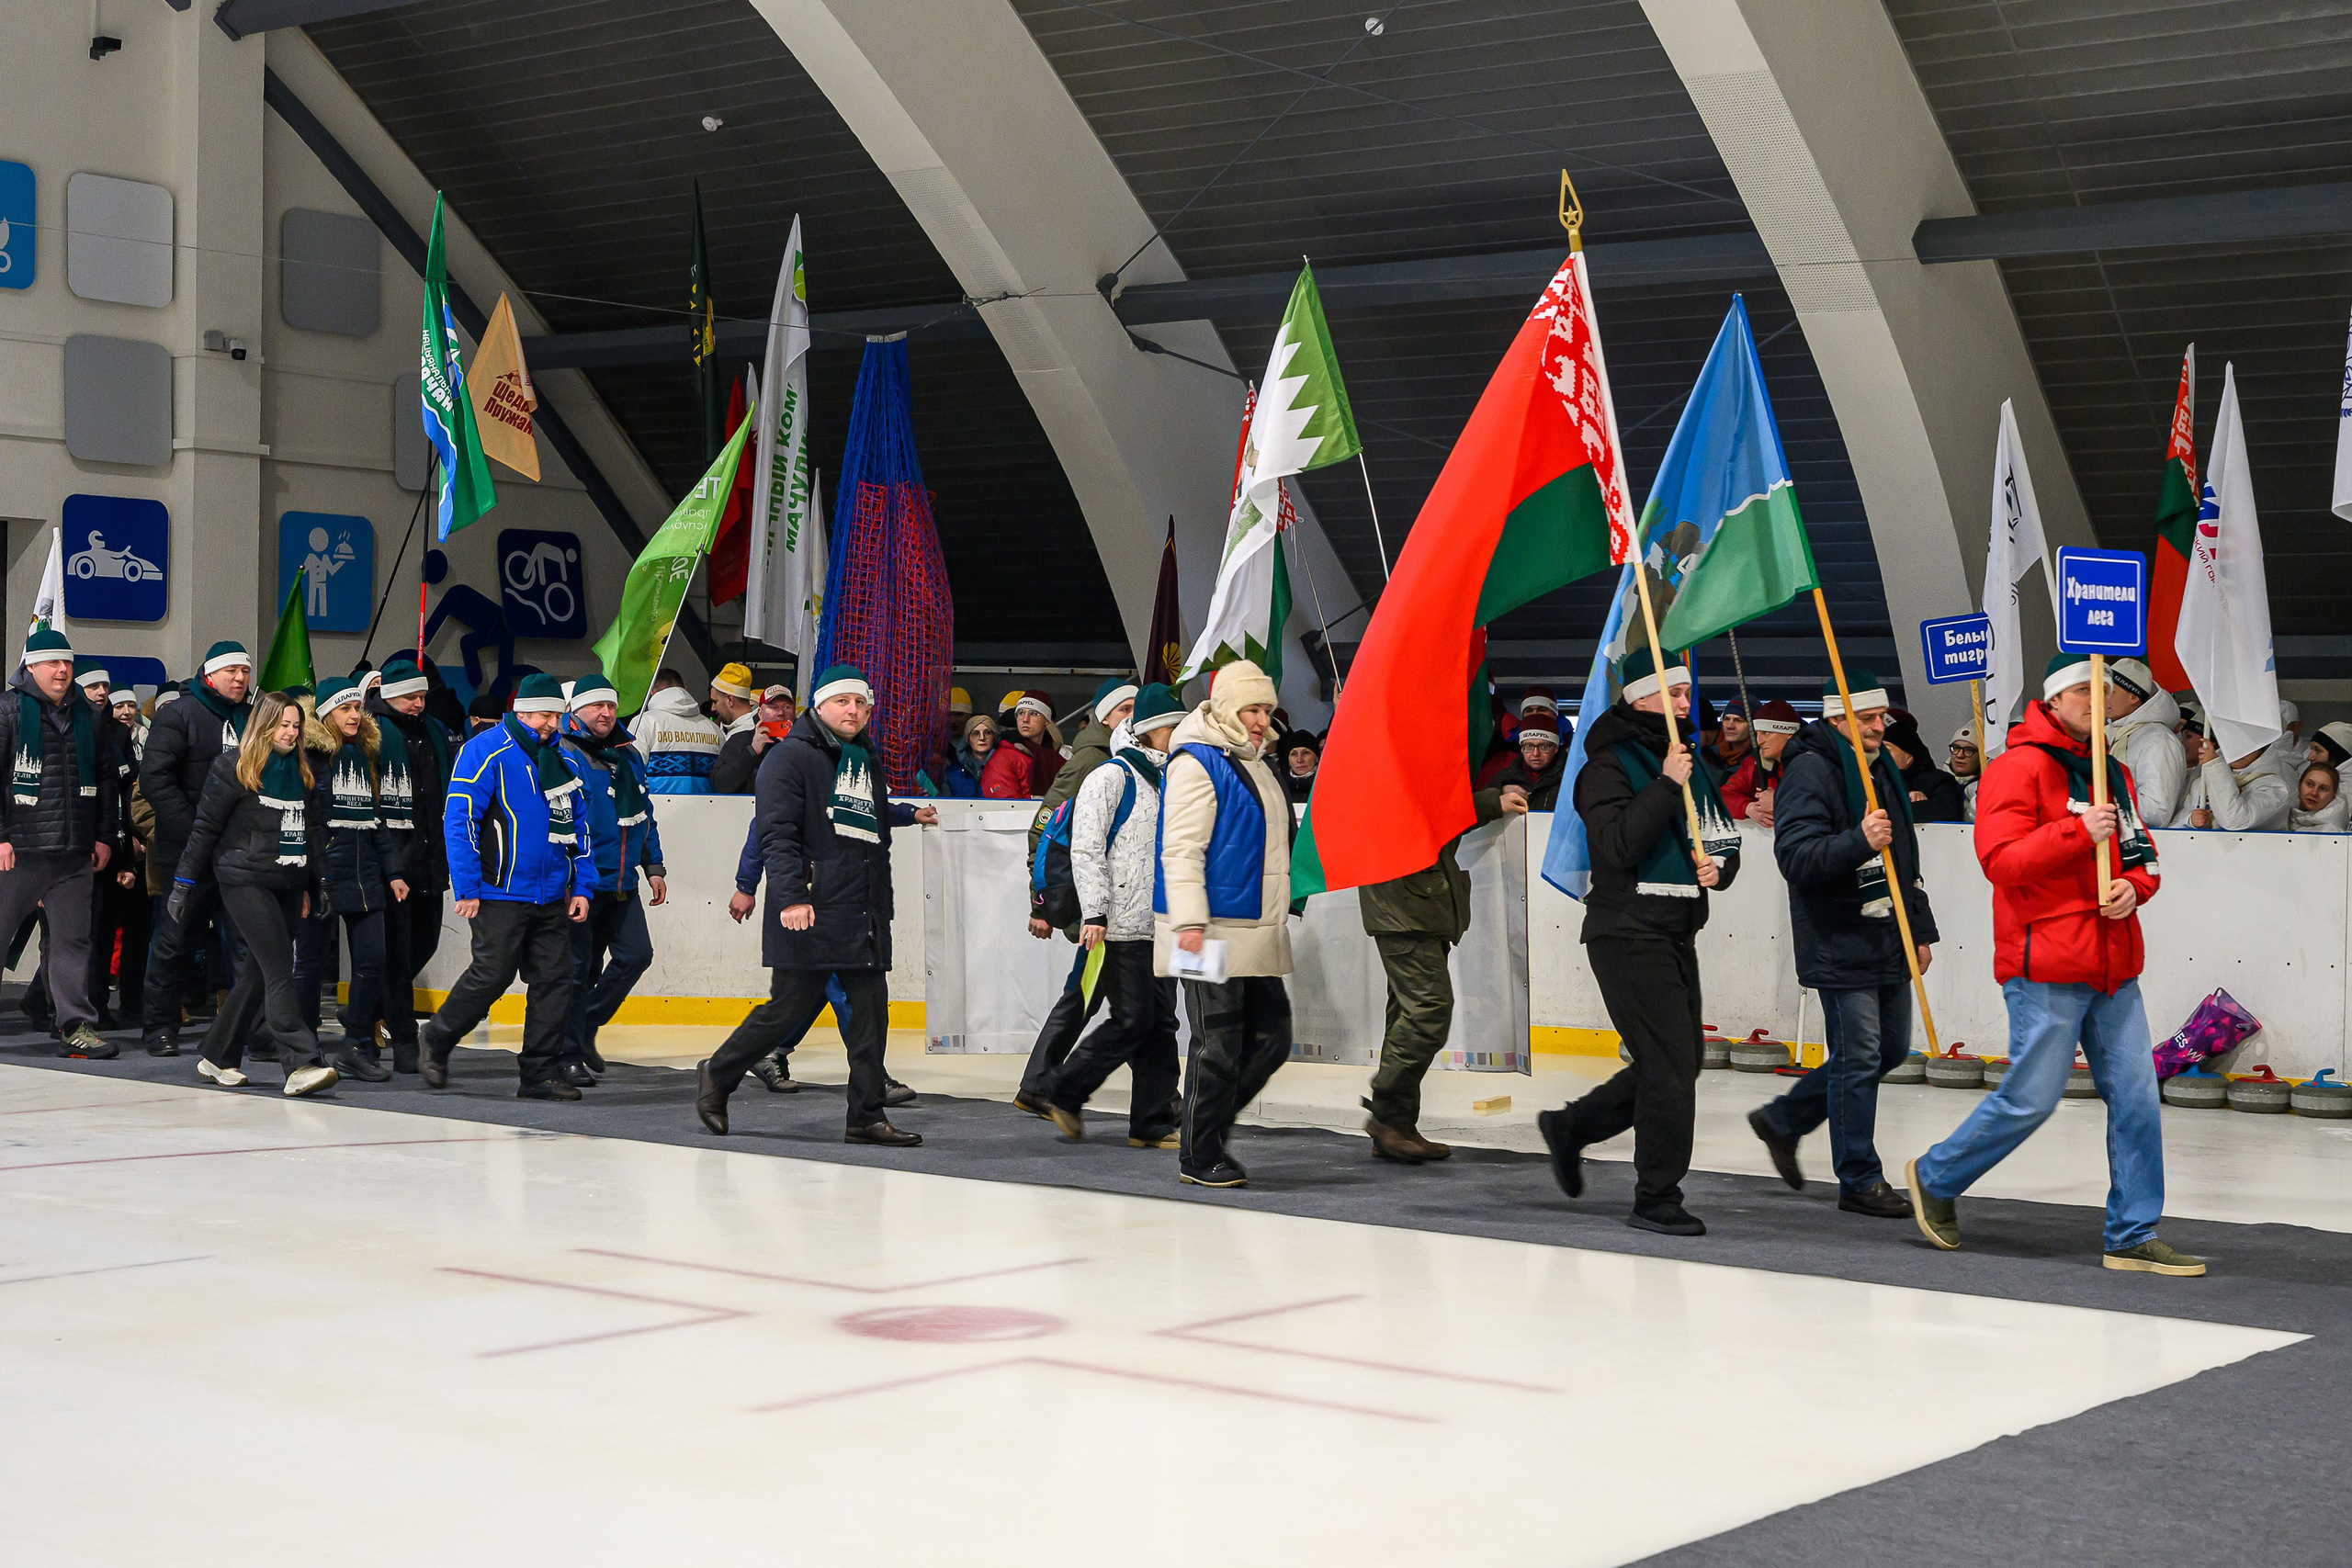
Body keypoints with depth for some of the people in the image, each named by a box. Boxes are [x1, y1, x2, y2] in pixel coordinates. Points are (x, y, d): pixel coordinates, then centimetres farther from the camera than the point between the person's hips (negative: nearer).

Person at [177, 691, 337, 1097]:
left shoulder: (303, 770, 14)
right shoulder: (233, 766, -4)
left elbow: (314, 830, 20)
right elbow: (206, 827, -3)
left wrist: (317, 884, 18)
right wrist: (184, 881, -3)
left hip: (288, 884, 7)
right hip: (244, 881, -7)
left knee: (259, 972, 9)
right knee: (279, 972, -15)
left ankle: (218, 1058, 21)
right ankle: (300, 1065, -22)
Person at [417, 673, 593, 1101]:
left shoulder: (559, 760, 14)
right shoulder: (485, 751, -7)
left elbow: (577, 826, 20)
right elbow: (459, 819, -12)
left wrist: (581, 886, 12)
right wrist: (466, 888, -15)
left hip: (551, 897, 7)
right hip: (500, 894, -7)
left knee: (555, 979, 1)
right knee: (492, 975, -8)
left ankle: (538, 1074, 8)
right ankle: (436, 1041, 15)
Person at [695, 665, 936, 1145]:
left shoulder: (866, 762, 20)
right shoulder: (791, 757, -5)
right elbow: (777, 834, -13)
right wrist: (791, 897, -23)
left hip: (864, 915, 7)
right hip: (810, 914, -7)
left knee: (870, 1011, 2)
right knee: (789, 1008, -3)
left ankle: (866, 1115, 7)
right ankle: (716, 1078, 18)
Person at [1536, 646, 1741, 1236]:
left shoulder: (1692, 762, 16)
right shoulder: (1609, 764, -8)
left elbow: (1723, 834, 22)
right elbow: (1618, 843, -21)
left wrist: (1718, 865, 0)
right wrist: (1666, 786, -21)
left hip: (1676, 932, 8)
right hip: (1628, 931, -8)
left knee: (1676, 1062, 12)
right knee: (1670, 1063, -11)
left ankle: (1570, 1127, 30)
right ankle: (1656, 1199, -1)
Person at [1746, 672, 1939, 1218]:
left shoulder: (1885, 768, 16)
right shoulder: (1810, 770, -12)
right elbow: (1796, 857, -22)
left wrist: (1921, 929, 22)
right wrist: (1859, 840, -35)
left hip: (1889, 940, 9)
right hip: (1839, 942, -9)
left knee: (1890, 1049, 15)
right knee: (1858, 1059, -5)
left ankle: (1782, 1120, 29)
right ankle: (1860, 1181, 7)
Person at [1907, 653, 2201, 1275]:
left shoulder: (2113, 773, 16)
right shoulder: (2018, 768, -8)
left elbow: (2141, 854, 23)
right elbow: (2000, 860, -16)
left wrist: (2132, 887, 0)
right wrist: (2078, 832, -23)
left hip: (2114, 967, 8)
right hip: (2046, 968, -7)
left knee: (2136, 1097, 3)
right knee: (2031, 1099, -4)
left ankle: (2133, 1236, 11)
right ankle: (1935, 1178, 18)